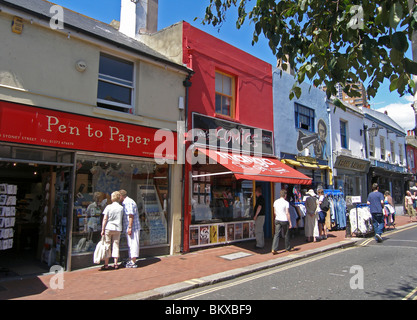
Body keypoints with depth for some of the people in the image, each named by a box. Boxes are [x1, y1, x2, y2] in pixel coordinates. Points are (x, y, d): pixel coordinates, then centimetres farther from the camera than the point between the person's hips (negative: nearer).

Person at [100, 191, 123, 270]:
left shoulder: (108, 207, -6)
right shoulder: (121, 208, 2)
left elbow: (105, 219, -7)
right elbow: (121, 219, 7)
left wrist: (102, 229, -5)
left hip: (108, 228, -2)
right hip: (117, 229, 2)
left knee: (107, 246, 6)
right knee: (116, 246, 9)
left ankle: (106, 264, 8)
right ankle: (116, 264, 10)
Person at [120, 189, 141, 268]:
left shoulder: (128, 202, -14)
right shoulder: (125, 203, 20)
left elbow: (131, 215, -21)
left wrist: (130, 228, -23)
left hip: (132, 228, -10)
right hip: (129, 228, 10)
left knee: (133, 244, -6)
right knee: (130, 244, 14)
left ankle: (133, 262, -3)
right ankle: (132, 261, 21)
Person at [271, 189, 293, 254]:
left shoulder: (275, 202, 5)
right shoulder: (286, 203, -11)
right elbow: (287, 213, -13)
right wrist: (290, 222, -7)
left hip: (277, 220, 4)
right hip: (284, 220, -4)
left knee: (276, 234, 0)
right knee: (286, 235, 13)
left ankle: (274, 249, -10)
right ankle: (288, 248, 29)